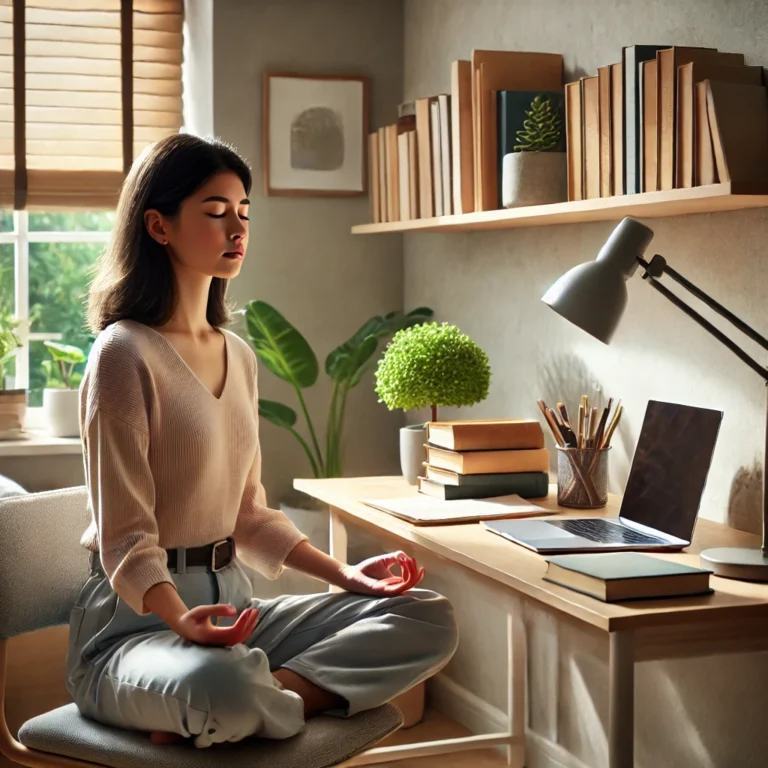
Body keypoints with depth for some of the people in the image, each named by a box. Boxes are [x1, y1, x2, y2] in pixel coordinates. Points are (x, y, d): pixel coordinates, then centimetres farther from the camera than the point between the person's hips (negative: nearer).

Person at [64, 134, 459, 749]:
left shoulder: (239, 357, 14)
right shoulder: (125, 355, -11)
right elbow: (125, 538, -15)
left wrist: (344, 575, 7)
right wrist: (181, 618, -33)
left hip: (231, 602, 8)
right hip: (136, 615, -8)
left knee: (430, 620, -9)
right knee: (220, 685, -42)